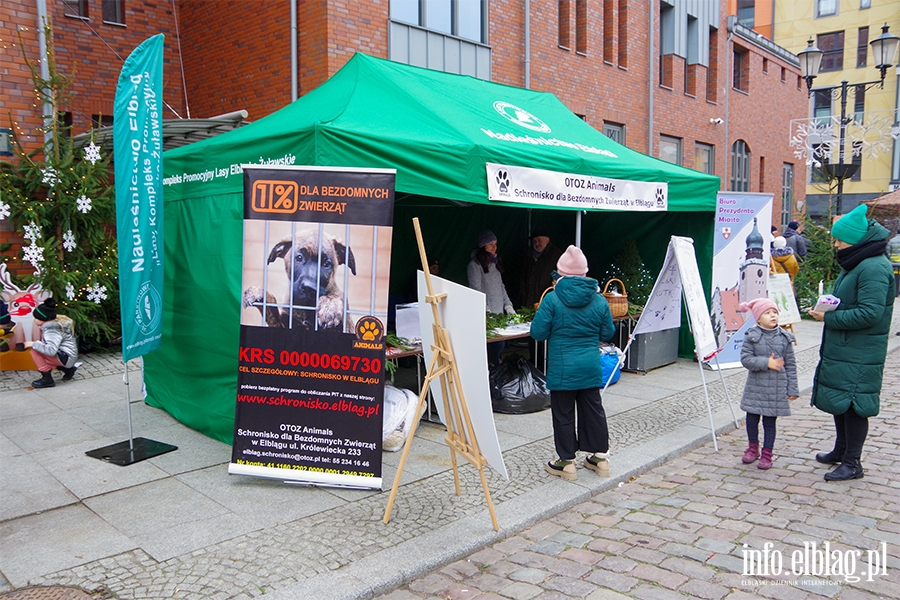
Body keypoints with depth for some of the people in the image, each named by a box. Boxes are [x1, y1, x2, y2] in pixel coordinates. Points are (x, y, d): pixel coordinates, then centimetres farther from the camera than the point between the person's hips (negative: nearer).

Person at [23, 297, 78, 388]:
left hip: (66, 358, -10)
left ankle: (47, 379, -10)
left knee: (35, 351, -16)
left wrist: (33, 344, -21)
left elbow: (51, 351, -31)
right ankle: (68, 369, 19)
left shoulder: (52, 330, -20)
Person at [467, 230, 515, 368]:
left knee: (500, 344, -1)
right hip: (485, 314, -7)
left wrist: (508, 305, 12)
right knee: (498, 345, -14)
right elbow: (476, 290, -10)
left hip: (499, 311, 7)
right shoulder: (475, 265, -6)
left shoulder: (495, 262, 17)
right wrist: (486, 312, -15)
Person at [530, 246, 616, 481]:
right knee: (593, 410, 16)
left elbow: (538, 332, -11)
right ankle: (601, 457, 26)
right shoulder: (599, 300, -2)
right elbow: (607, 333, 7)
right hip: (591, 367, 4)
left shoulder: (552, 299, -13)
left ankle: (567, 462, 15)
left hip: (562, 369, -4)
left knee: (563, 414, 7)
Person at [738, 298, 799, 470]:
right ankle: (753, 448, 32)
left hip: (776, 388, 0)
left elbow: (790, 364, 3)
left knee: (770, 422, 8)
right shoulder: (751, 336, -6)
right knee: (752, 419, 10)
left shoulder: (784, 338, -1)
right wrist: (766, 363, -21)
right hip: (755, 387, 0)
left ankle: (767, 454, 21)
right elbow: (745, 359, -11)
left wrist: (792, 388, 2)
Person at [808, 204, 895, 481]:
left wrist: (829, 317, -19)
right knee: (839, 401, 19)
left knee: (852, 405, -2)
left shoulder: (874, 267, -20)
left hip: (859, 355, -10)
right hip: (842, 349, 10)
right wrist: (827, 310, 6)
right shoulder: (856, 263, 12)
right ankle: (841, 450, 34)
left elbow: (870, 313, -25)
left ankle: (852, 463, 9)